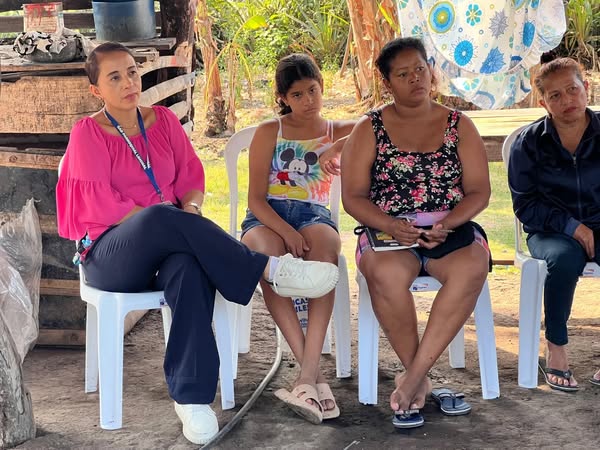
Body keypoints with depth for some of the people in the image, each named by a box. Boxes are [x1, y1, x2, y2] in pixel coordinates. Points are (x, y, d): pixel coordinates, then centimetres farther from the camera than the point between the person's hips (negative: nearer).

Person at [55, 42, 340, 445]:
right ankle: (270, 270, -32)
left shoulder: (164, 120, 14)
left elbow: (192, 176, 12)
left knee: (190, 266, -36)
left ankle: (191, 396, -39)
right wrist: (159, 220, -15)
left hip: (166, 242, 3)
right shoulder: (88, 133, 1)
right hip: (111, 253, -3)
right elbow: (102, 206, -8)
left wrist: (190, 210, -11)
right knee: (160, 216, -38)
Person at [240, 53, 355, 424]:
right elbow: (256, 198, 1)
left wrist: (337, 147, -22)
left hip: (314, 216, 1)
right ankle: (314, 373, -40)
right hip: (267, 217, -1)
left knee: (322, 246, -38)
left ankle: (308, 374, -45)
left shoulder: (337, 132, 14)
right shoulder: (269, 132, 10)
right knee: (269, 252, -38)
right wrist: (285, 231, -18)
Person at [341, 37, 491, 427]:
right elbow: (353, 196, 3)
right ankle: (423, 381, -20)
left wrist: (448, 224, -14)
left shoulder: (459, 126, 11)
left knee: (472, 267, -35)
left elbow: (479, 191, 6)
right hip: (388, 233, -1)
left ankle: (412, 377, -30)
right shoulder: (370, 129, 9)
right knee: (386, 273, -37)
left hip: (451, 231, 1)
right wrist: (391, 226, -16)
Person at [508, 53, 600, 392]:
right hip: (550, 231, -1)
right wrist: (570, 225, -14)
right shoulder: (530, 143, -2)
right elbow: (525, 205, -1)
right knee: (566, 257, -36)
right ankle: (556, 349, -18)